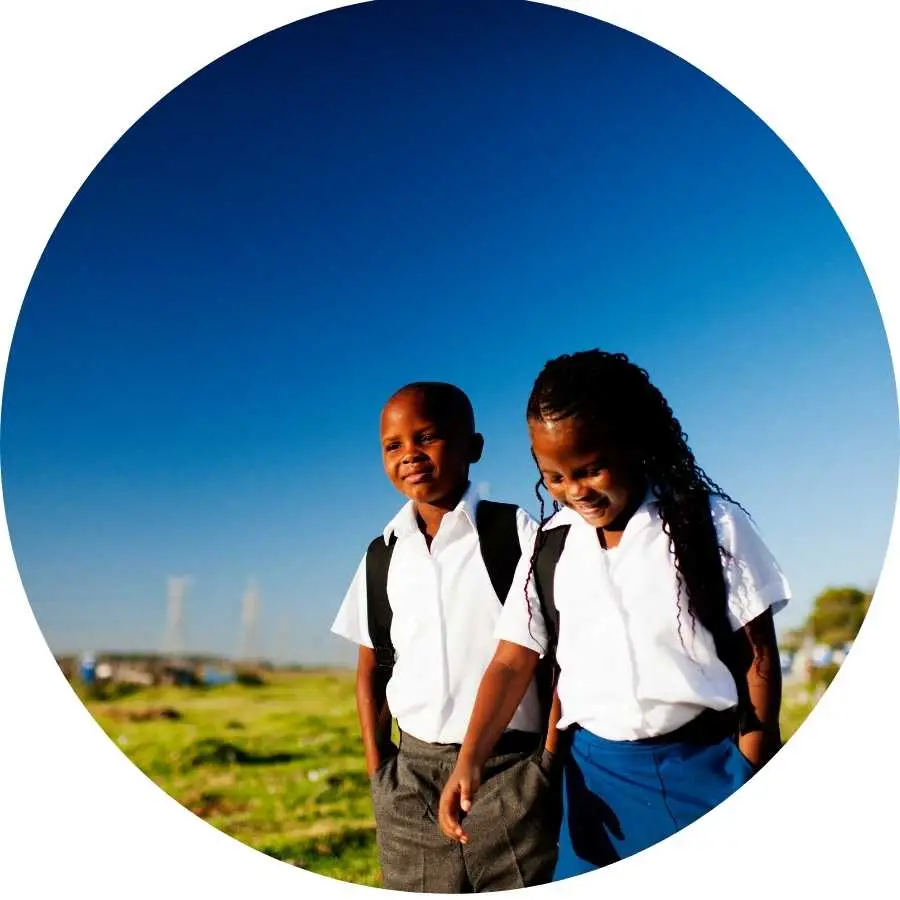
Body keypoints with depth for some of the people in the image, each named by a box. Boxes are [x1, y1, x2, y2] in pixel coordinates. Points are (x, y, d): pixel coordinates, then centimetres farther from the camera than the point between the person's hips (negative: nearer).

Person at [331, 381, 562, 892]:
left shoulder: (518, 533, -7)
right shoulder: (383, 555, 6)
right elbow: (371, 669, 13)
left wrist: (550, 761, -6)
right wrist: (377, 769, 6)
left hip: (509, 771, -3)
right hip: (411, 779, 4)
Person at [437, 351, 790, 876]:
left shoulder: (711, 523, -6)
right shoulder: (549, 548, 2)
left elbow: (757, 654, -2)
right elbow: (513, 662, 0)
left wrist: (753, 773, -3)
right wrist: (470, 761, -12)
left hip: (708, 764, -2)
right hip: (598, 771, 3)